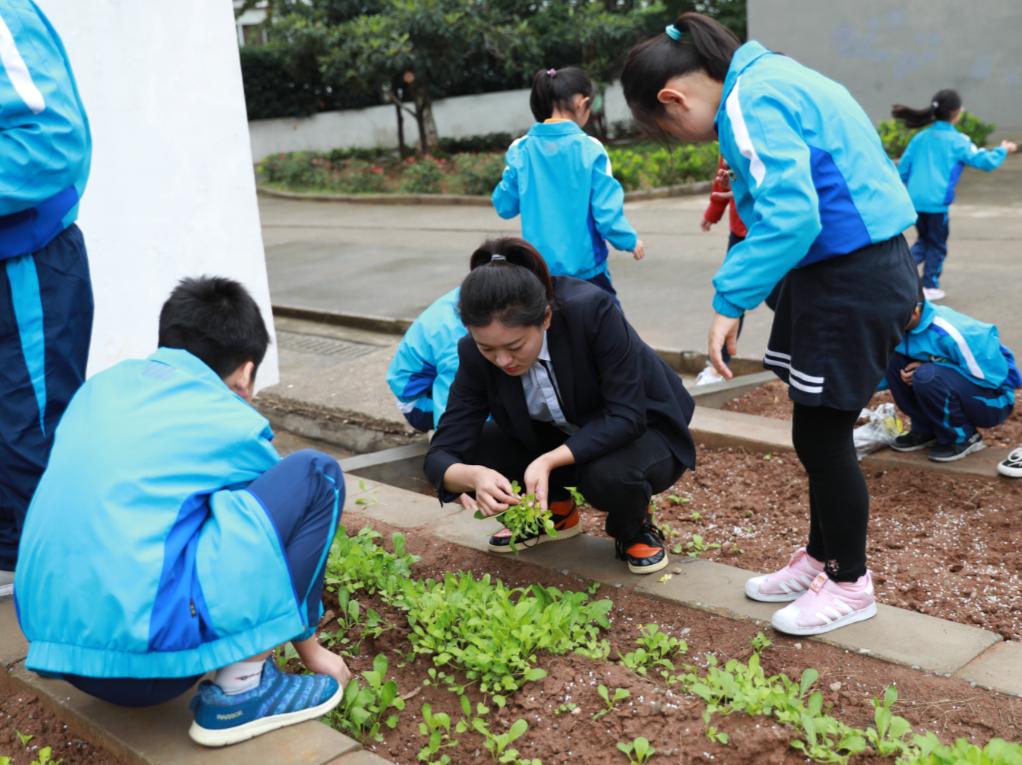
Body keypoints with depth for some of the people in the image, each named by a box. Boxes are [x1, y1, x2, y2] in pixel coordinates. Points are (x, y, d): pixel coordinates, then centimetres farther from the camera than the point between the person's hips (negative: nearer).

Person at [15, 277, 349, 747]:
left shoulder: (101, 387, 18)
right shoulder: (233, 423, 4)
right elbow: (285, 524, 18)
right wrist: (310, 648, 35)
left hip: (53, 641, 7)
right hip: (146, 648, -7)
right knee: (316, 476, 3)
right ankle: (240, 692, 5)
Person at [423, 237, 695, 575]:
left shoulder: (591, 311, -34)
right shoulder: (476, 353, -22)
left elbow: (626, 416, -31)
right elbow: (442, 453, -22)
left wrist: (549, 462, -43)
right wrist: (473, 475, -46)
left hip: (637, 429, -4)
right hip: (559, 436, 4)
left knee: (609, 475, -36)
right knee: (476, 452, -19)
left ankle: (634, 527, 0)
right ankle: (555, 511, 10)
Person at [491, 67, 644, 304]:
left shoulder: (520, 150, -4)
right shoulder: (589, 148, -12)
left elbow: (504, 206, 4)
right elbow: (607, 210, -11)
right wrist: (630, 240, 6)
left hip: (539, 269, 3)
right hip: (585, 266, -3)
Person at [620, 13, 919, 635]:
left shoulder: (750, 102, -17)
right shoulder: (766, 80, 13)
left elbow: (789, 217, -28)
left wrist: (729, 303, -23)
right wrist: (741, 293, 12)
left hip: (854, 278, -10)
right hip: (837, 272, 10)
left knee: (820, 434, 1)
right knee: (819, 431, 17)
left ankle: (849, 584, 19)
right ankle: (822, 559, 32)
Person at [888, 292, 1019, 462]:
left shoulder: (950, 333, -30)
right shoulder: (908, 325, -7)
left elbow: (986, 378, -24)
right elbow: (899, 371, 8)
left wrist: (926, 372, -23)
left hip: (991, 401, -7)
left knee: (927, 377, -34)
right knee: (894, 361, -9)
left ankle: (962, 437, -10)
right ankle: (926, 430, 5)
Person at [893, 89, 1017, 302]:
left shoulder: (920, 138, 9)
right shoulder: (957, 141, -5)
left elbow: (902, 169, 12)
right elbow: (985, 162, -4)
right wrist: (1003, 150, 14)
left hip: (914, 201, 5)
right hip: (936, 202, -5)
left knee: (923, 240, 23)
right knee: (937, 245, 12)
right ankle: (929, 286, 16)